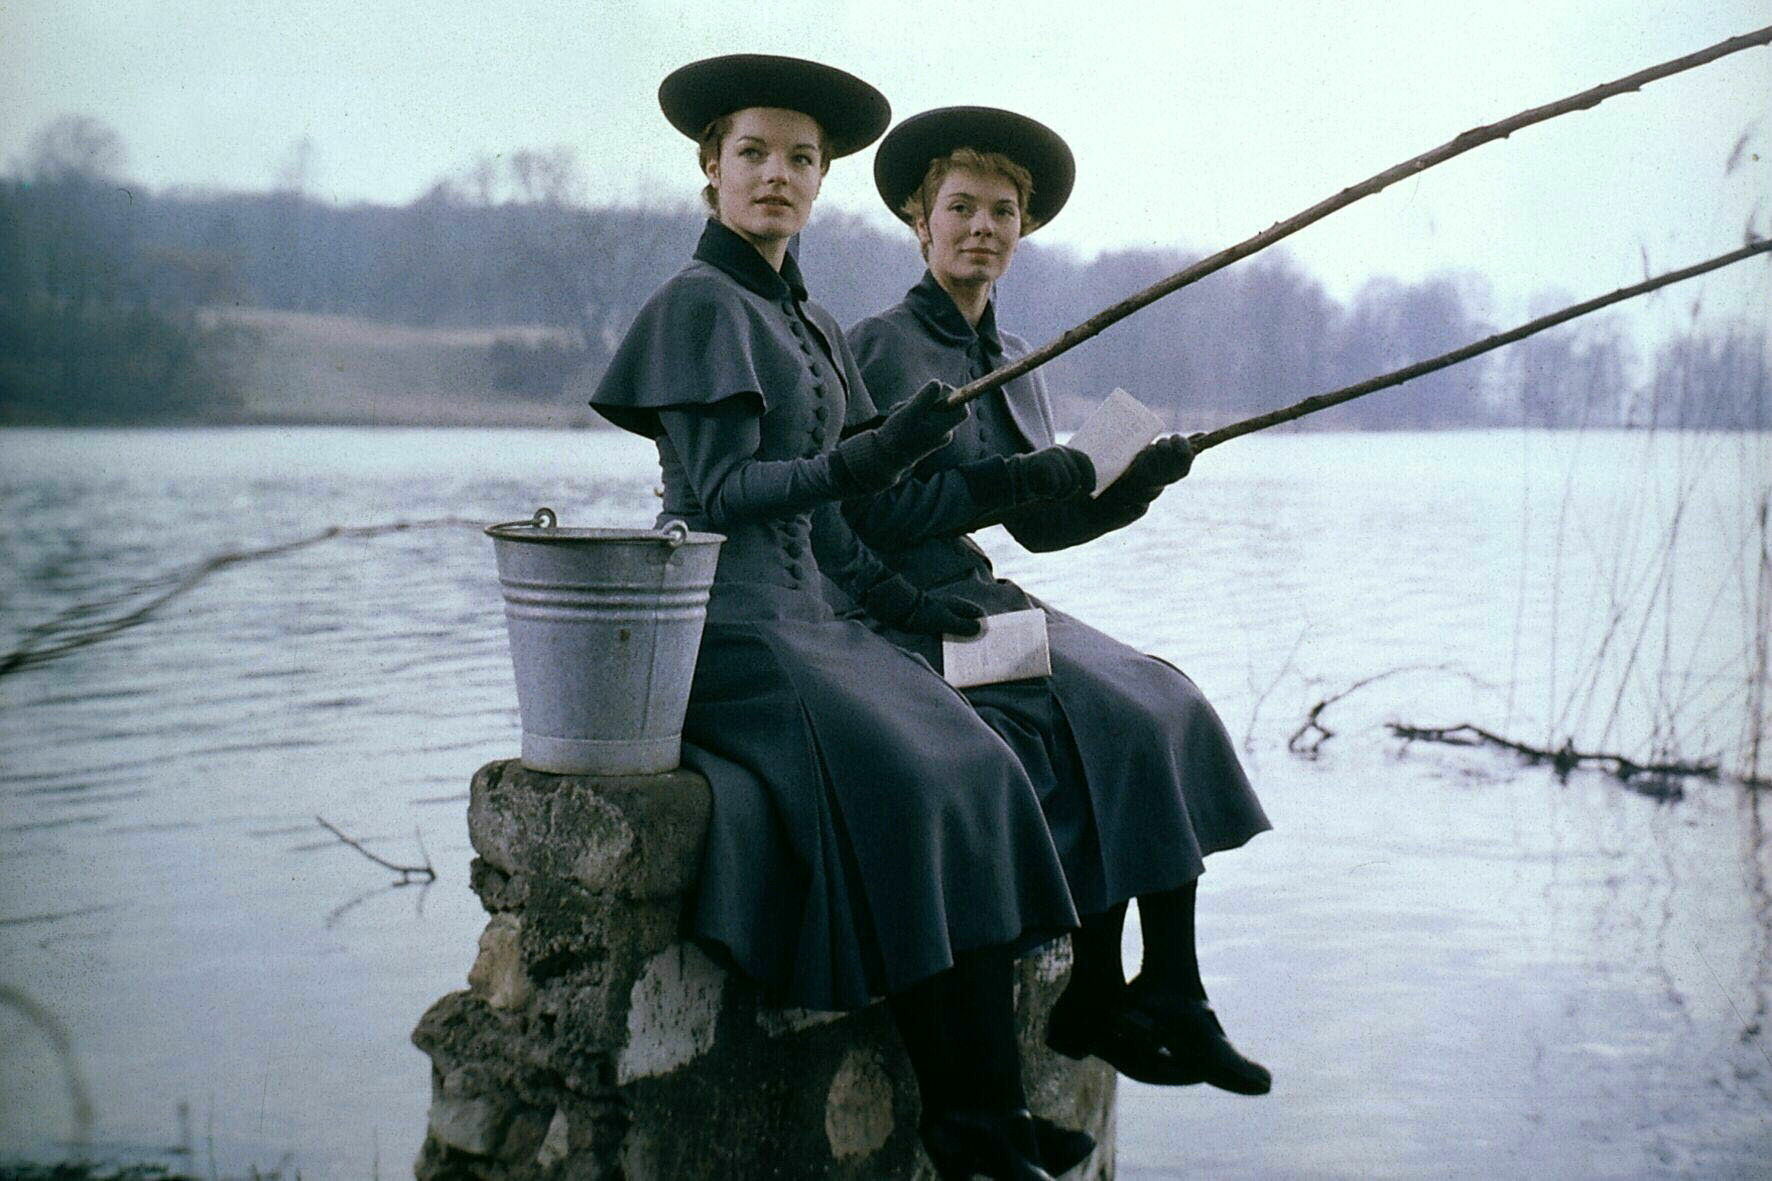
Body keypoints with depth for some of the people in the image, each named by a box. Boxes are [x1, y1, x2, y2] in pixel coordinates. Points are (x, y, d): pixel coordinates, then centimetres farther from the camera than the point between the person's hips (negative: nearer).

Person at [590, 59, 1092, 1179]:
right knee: (898, 783, -25)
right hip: (722, 620, -8)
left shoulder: (809, 320, 19)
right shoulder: (701, 304, -7)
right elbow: (721, 495, -15)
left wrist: (902, 597, 13)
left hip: (805, 613, 8)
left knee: (973, 768, -10)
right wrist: (865, 462, -27)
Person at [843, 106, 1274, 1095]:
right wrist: (1010, 482, -19)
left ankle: (1172, 998, -10)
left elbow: (1041, 526, 15)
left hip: (986, 601, 8)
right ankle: (1094, 1002, -7)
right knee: (1105, 721, -22)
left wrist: (1132, 485, -1)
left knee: (1165, 703, -10)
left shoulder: (1011, 361, 16)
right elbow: (868, 514, -16)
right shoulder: (880, 348, -7)